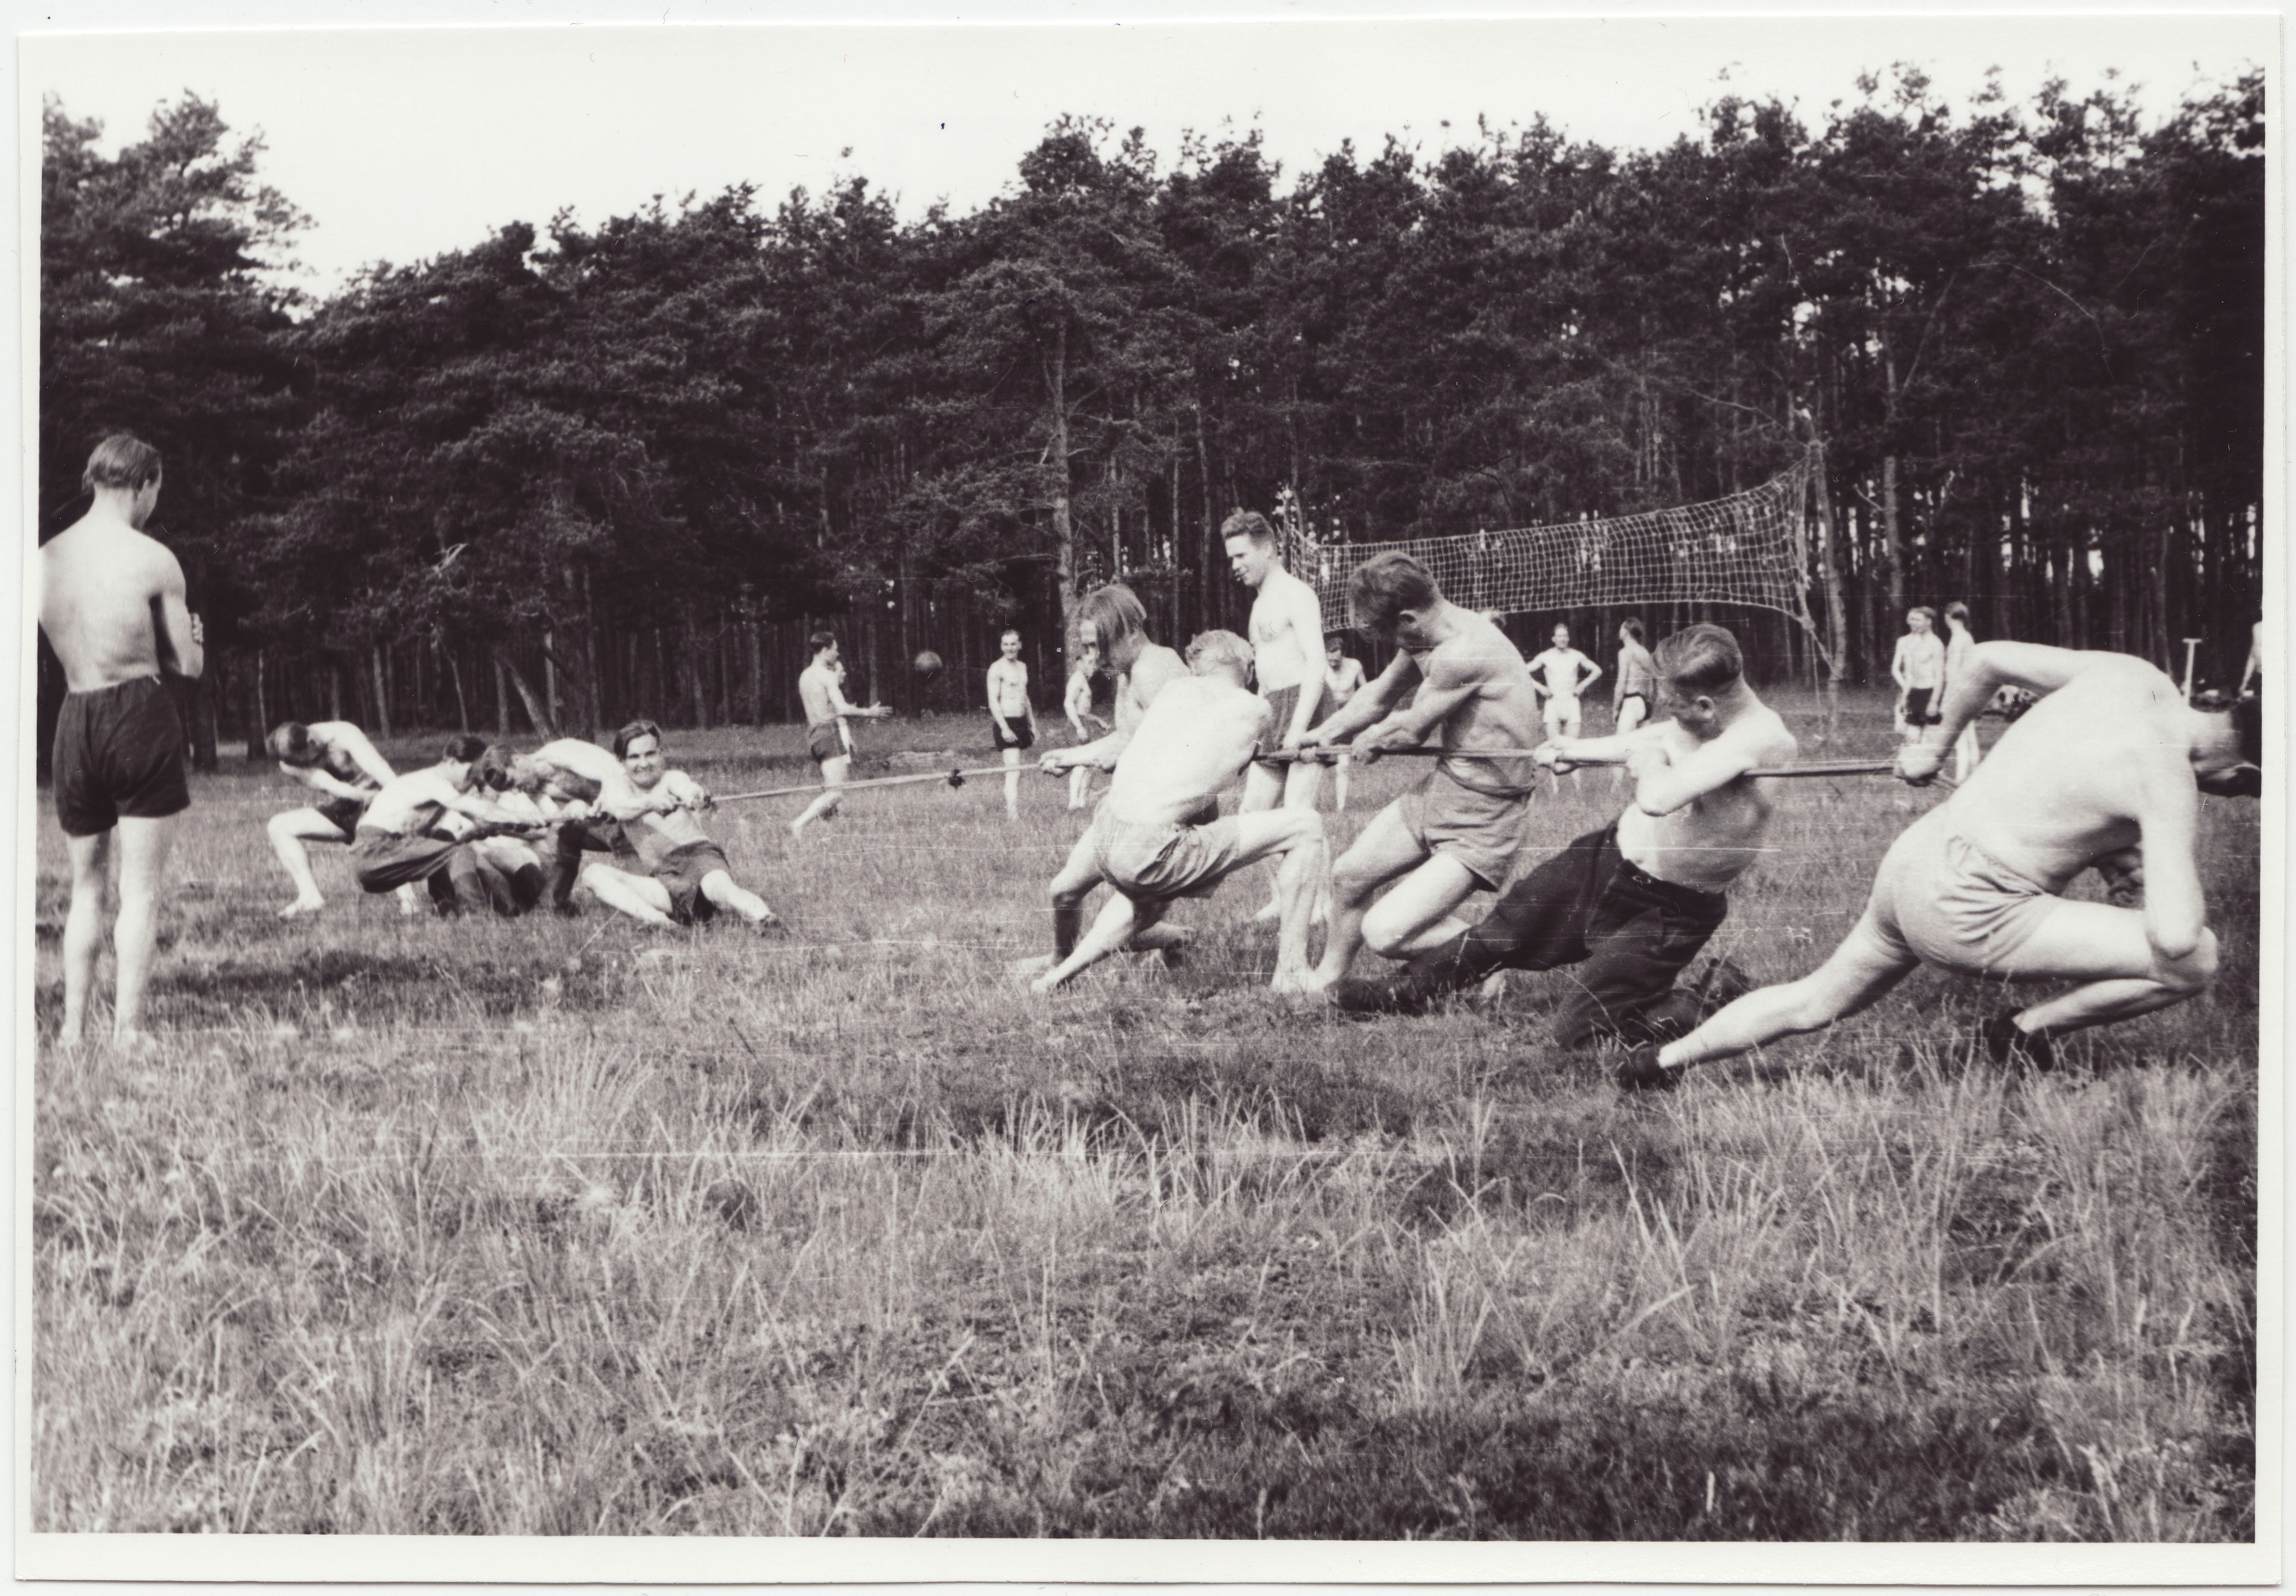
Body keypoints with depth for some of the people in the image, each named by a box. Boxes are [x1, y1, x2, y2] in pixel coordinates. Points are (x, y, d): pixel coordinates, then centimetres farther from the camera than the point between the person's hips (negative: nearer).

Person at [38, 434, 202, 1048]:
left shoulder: (44, 559, 5)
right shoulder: (153, 560, -8)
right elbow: (189, 664, -4)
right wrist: (192, 635, 18)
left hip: (75, 720, 4)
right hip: (140, 715, -4)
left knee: (86, 883, 16)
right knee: (141, 886, 1)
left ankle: (73, 1026, 13)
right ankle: (127, 1028, -2)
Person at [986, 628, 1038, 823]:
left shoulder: (1022, 667, 16)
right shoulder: (997, 668, -9)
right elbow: (993, 700, -14)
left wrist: (1033, 726, 23)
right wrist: (1004, 728, -22)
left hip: (1021, 722, 8)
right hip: (1005, 722, -8)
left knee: (1013, 771, 13)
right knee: (1013, 770, -16)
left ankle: (1010, 811, 20)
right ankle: (1013, 814, -20)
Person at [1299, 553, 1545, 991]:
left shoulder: (1462, 653, -29)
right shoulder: (1426, 638, 0)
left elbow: (1412, 730, -11)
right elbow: (1379, 698, 19)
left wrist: (1370, 741, 10)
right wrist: (1318, 737, 19)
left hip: (1478, 822, -9)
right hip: (1438, 790, 9)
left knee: (1383, 933, -15)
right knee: (1348, 875, 18)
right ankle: (1329, 975, 43)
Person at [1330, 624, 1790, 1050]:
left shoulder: (1757, 737, -33)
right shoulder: (1707, 713, -7)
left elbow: (1657, 799, -45)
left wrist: (1647, 759, -22)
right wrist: (1579, 748, 27)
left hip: (1666, 909, -8)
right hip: (1611, 852, 8)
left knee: (1579, 1029, -4)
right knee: (1507, 927, 15)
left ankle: (1714, 998, 12)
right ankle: (1403, 994, 37)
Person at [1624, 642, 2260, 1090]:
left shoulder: (2129, 675, 4)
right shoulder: (2166, 777, -17)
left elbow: (1987, 658, 15)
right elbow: (2175, 935, -24)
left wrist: (1936, 741, 30)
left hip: (1916, 852, 9)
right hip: (1964, 910, -9)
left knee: (1819, 1000, 29)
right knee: (2194, 960, -12)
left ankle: (1665, 1060, 34)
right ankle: (2027, 1033, 4)